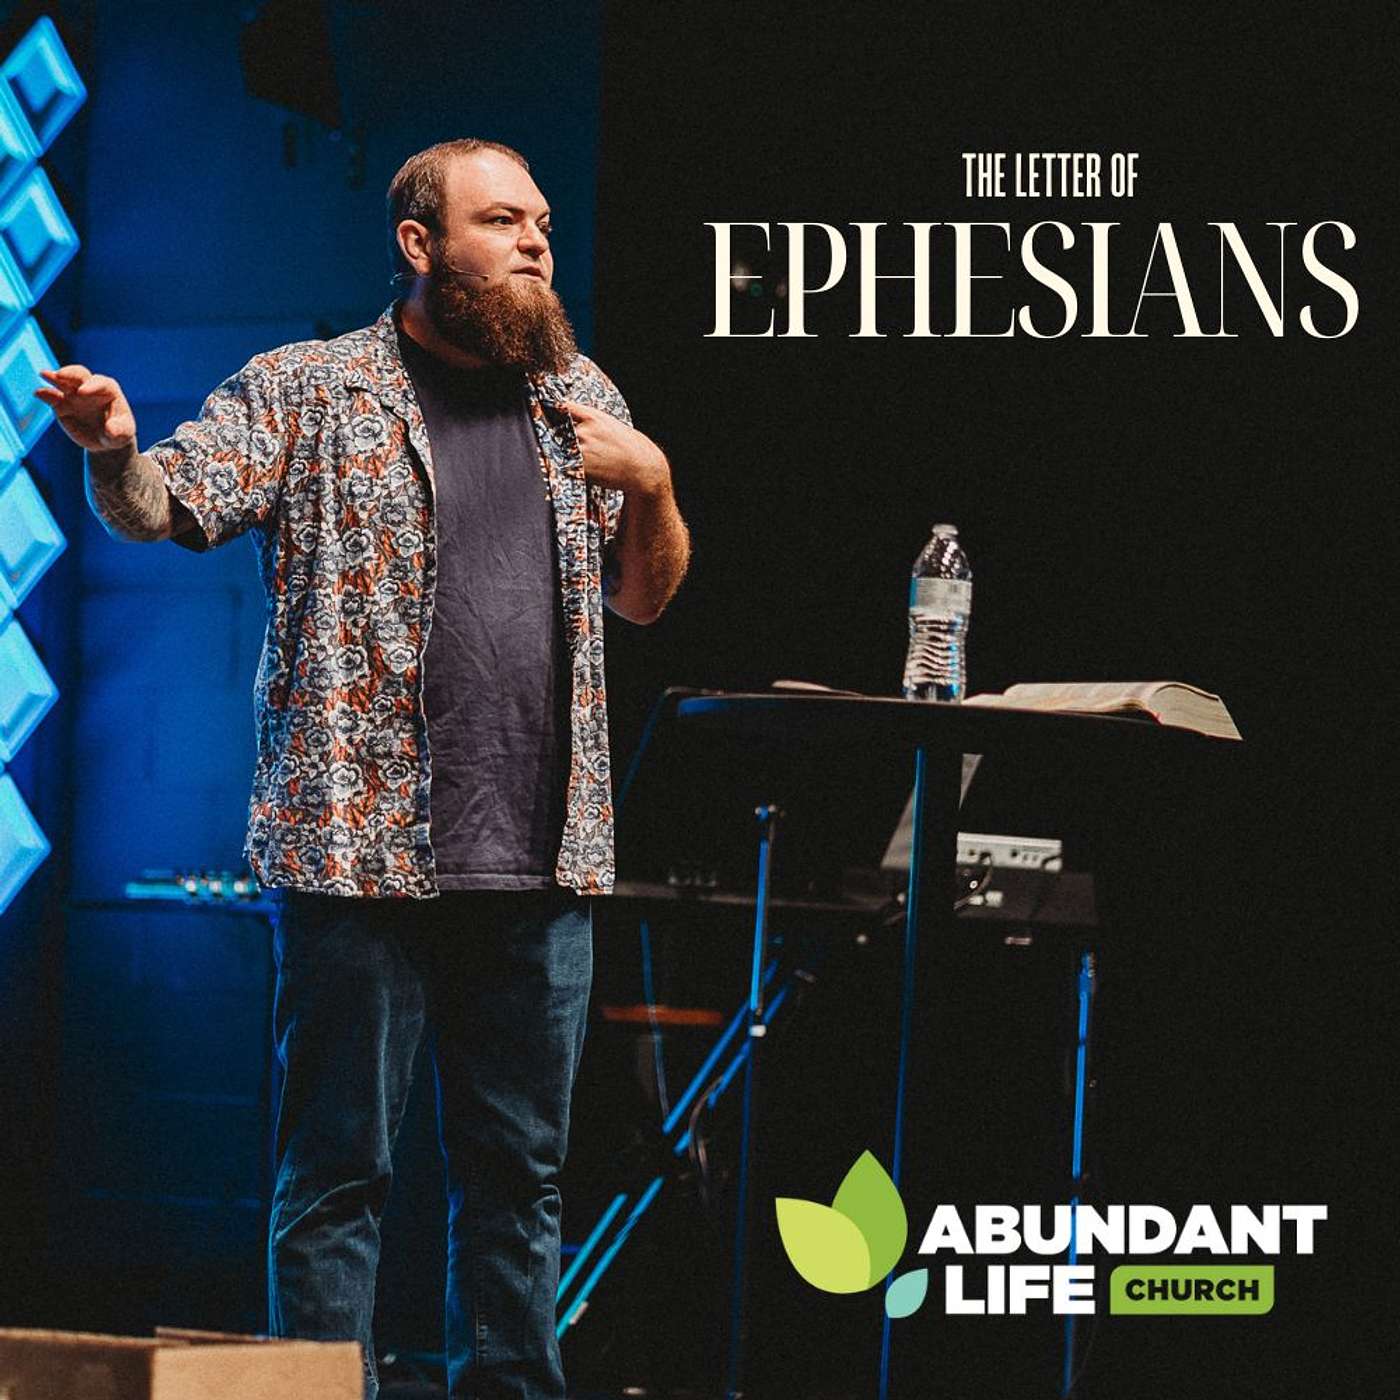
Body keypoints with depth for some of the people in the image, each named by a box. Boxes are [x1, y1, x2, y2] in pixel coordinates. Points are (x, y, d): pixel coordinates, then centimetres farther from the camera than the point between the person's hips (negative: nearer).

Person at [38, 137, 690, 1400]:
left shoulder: (580, 398, 16)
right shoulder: (308, 392, 2)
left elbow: (646, 599, 20)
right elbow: (168, 503, -7)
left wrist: (650, 483, 0)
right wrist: (113, 450, -29)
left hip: (542, 865, 5)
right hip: (360, 855, -5)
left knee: (521, 1167, 10)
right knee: (339, 1172, -3)